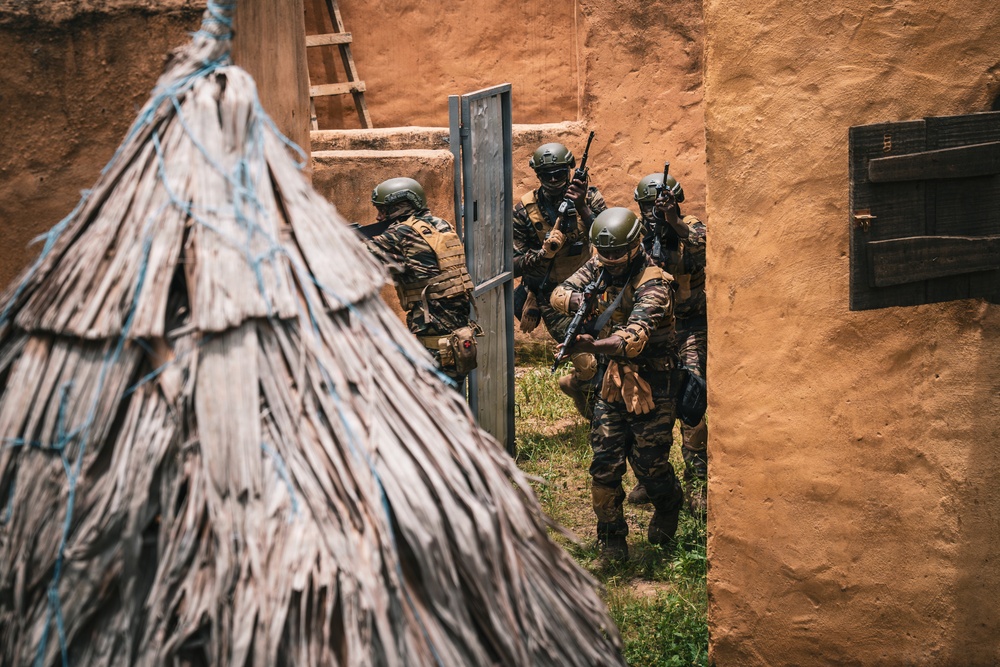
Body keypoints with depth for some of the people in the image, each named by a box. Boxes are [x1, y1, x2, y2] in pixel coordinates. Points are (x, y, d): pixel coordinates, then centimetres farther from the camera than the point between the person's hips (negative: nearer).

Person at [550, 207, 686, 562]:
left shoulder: (652, 284, -22)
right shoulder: (598, 268, 1)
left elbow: (635, 337, -35)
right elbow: (560, 292, -2)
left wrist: (590, 345, -52)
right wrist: (579, 302, -26)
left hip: (650, 386, -5)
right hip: (611, 382, 5)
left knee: (649, 465, 3)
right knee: (604, 465, 1)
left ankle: (668, 508, 35)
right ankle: (611, 536, 17)